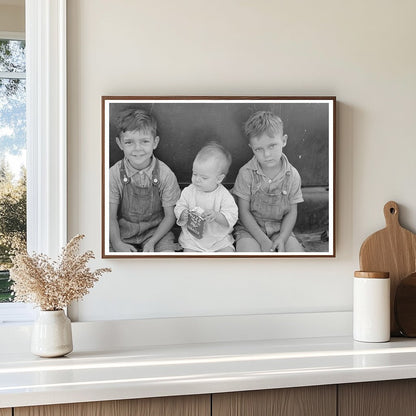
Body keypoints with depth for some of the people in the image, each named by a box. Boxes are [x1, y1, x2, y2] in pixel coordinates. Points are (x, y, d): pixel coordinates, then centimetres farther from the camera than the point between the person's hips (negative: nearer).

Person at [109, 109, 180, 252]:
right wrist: (117, 243, -25)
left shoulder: (165, 174, -12)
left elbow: (170, 216, -5)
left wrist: (152, 242, -18)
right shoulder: (114, 174, -11)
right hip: (123, 231, 1)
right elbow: (111, 216, -8)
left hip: (156, 230, 0)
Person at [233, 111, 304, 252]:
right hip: (250, 228, -2)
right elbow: (243, 211, -10)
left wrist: (282, 239, -15)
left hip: (280, 228, 2)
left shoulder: (292, 175, -5)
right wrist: (263, 240, -17)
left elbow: (291, 212, 1)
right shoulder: (246, 173, -12)